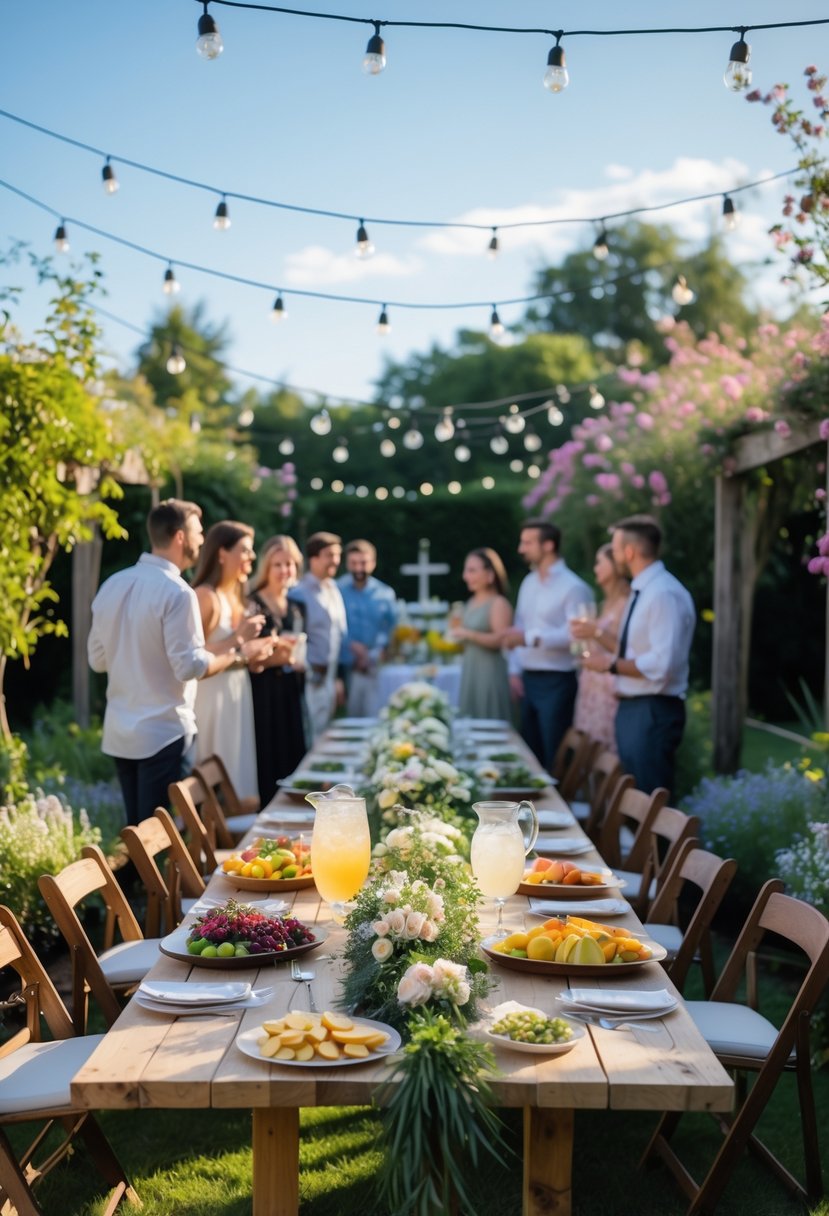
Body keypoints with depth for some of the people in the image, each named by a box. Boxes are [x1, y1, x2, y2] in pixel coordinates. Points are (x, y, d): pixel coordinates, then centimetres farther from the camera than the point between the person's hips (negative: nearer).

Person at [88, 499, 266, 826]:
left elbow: (98, 659, 11)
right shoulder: (176, 592, -16)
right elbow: (190, 666, -17)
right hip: (164, 733, -7)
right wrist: (234, 652, -2)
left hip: (119, 732, 7)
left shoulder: (112, 585, 6)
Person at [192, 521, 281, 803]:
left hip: (236, 694, 9)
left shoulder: (232, 595, 13)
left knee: (237, 777, 12)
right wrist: (238, 638, -20)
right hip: (214, 697, -9)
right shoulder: (205, 596, -14)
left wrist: (252, 652, 2)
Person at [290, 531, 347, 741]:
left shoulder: (333, 590, 11)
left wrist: (338, 678, 15)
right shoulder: (300, 593, -13)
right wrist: (312, 674, -12)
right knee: (309, 740, -3)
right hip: (311, 679, -7)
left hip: (329, 677, 8)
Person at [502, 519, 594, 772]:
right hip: (528, 679, 8)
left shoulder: (573, 587, -13)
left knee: (555, 757, -2)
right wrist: (515, 671, 7)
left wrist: (529, 638, -24)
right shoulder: (528, 583, 12)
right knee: (530, 752, 15)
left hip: (556, 682, -8)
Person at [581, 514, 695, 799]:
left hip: (653, 711, -10)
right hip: (631, 708, 10)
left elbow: (661, 665, -26)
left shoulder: (664, 594, -19)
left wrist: (611, 665, -17)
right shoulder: (641, 591, 12)